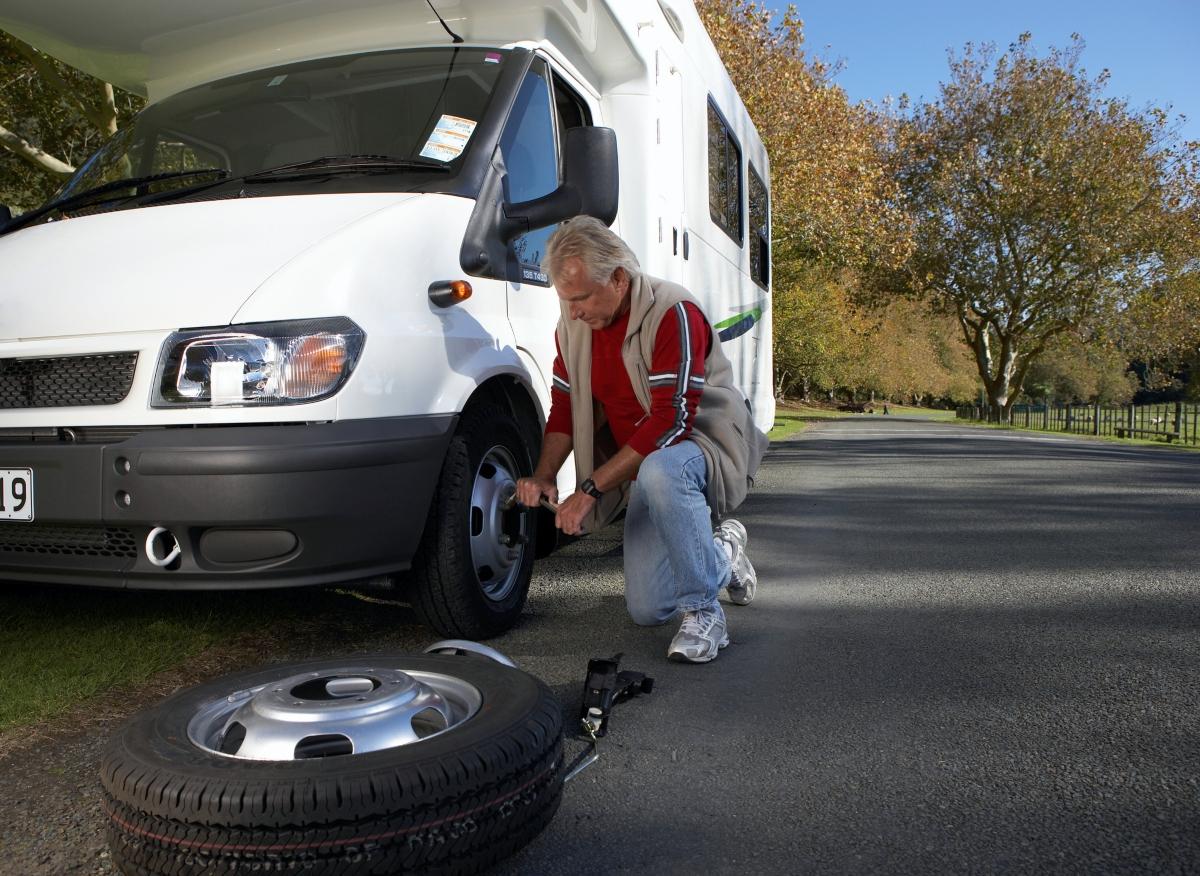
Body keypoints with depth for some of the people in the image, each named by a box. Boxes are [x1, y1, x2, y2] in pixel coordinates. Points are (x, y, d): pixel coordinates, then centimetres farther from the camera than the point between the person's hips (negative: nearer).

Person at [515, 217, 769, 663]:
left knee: (659, 472, -44)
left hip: (708, 440, -7)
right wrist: (544, 475, -11)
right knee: (646, 610, 4)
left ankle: (704, 614, -25)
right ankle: (722, 554, 33)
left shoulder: (673, 312, -25)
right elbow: (565, 407, 6)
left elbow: (672, 420, -31)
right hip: (645, 467, 7)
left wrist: (591, 487, -31)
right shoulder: (572, 325, -2)